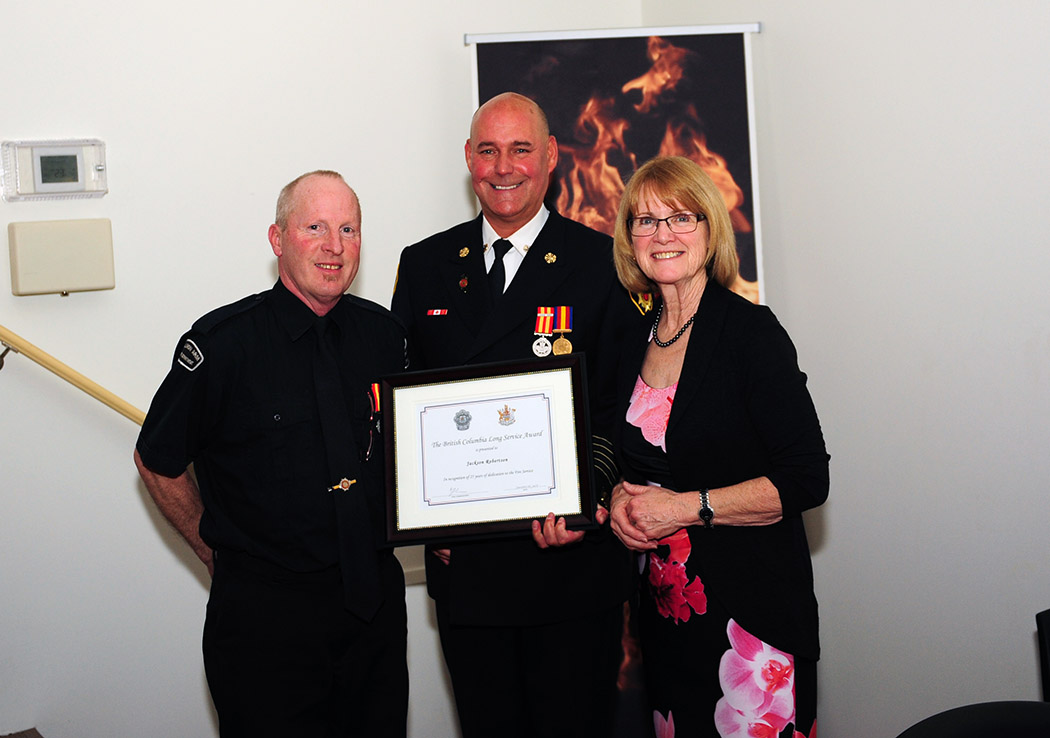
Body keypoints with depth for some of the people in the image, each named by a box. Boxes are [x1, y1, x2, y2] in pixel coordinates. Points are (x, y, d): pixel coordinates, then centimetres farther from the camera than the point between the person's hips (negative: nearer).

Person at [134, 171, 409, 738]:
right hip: (264, 613, -4)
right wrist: (216, 553, 2)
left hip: (375, 599, 5)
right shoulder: (221, 343, -12)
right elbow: (156, 462, -1)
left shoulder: (384, 334, 2)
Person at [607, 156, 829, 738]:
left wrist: (686, 507, -17)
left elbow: (807, 480, -15)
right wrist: (620, 497, 0)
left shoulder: (750, 330, -11)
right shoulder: (635, 344, 9)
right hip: (666, 604, 6)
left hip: (753, 603, -6)